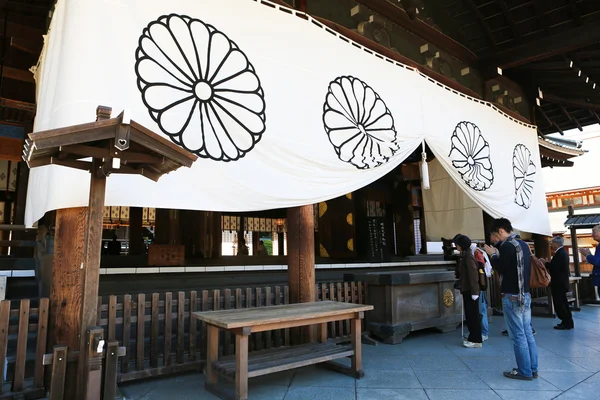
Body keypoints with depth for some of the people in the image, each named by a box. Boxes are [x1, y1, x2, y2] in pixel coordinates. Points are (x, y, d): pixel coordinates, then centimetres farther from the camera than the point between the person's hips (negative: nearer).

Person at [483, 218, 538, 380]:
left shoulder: (507, 246, -16)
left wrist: (493, 255, 0)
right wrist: (499, 256, 15)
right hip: (525, 294, 9)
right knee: (528, 333, 13)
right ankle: (533, 369, 20)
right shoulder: (524, 244, 11)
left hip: (512, 296, -9)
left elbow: (502, 269, -11)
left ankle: (525, 372, 7)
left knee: (518, 335, -1)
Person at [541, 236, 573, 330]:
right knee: (562, 303, 18)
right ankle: (568, 322, 26)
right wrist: (549, 262, 5)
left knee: (559, 304, -4)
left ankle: (567, 323, 2)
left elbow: (554, 267, -25)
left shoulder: (560, 254, -20)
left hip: (558, 283, -11)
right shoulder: (563, 252, 12)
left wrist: (545, 263, -13)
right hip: (561, 282, 11)